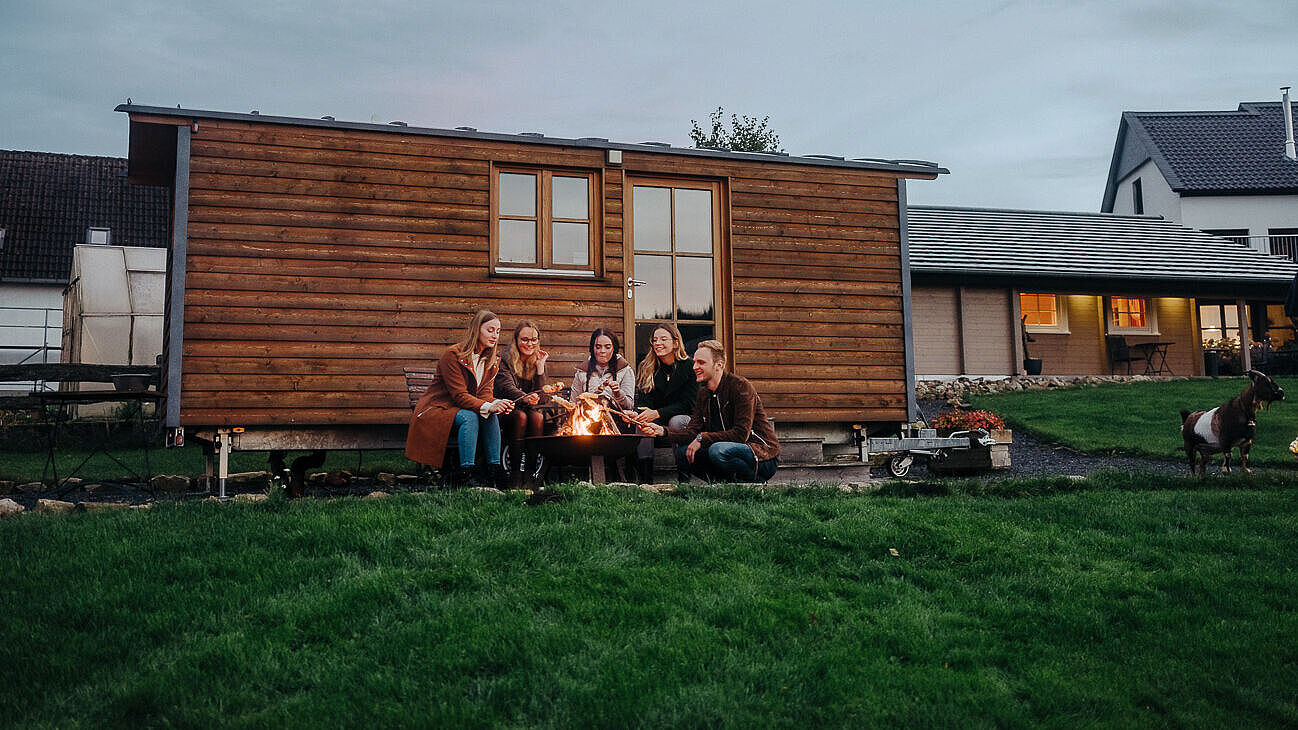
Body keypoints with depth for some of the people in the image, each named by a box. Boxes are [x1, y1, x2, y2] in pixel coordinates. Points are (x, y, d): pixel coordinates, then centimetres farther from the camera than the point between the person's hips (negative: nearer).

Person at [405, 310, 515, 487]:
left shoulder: (492, 361, 6)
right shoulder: (453, 354, -16)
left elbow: (485, 393, -4)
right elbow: (459, 395, -22)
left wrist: (498, 404, -28)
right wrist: (488, 407, -36)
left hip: (466, 408, 6)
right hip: (437, 409, -6)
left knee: (491, 417, -23)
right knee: (469, 417, -34)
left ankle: (494, 471, -25)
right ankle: (468, 472, -35)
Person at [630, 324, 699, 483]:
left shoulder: (689, 367, -7)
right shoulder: (647, 367, 3)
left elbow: (688, 403, -11)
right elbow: (643, 400, -4)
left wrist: (658, 413, -23)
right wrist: (636, 414, -30)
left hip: (683, 418, -2)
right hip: (658, 422, 3)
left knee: (676, 421, -35)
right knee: (642, 422, -29)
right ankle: (645, 480, -32)